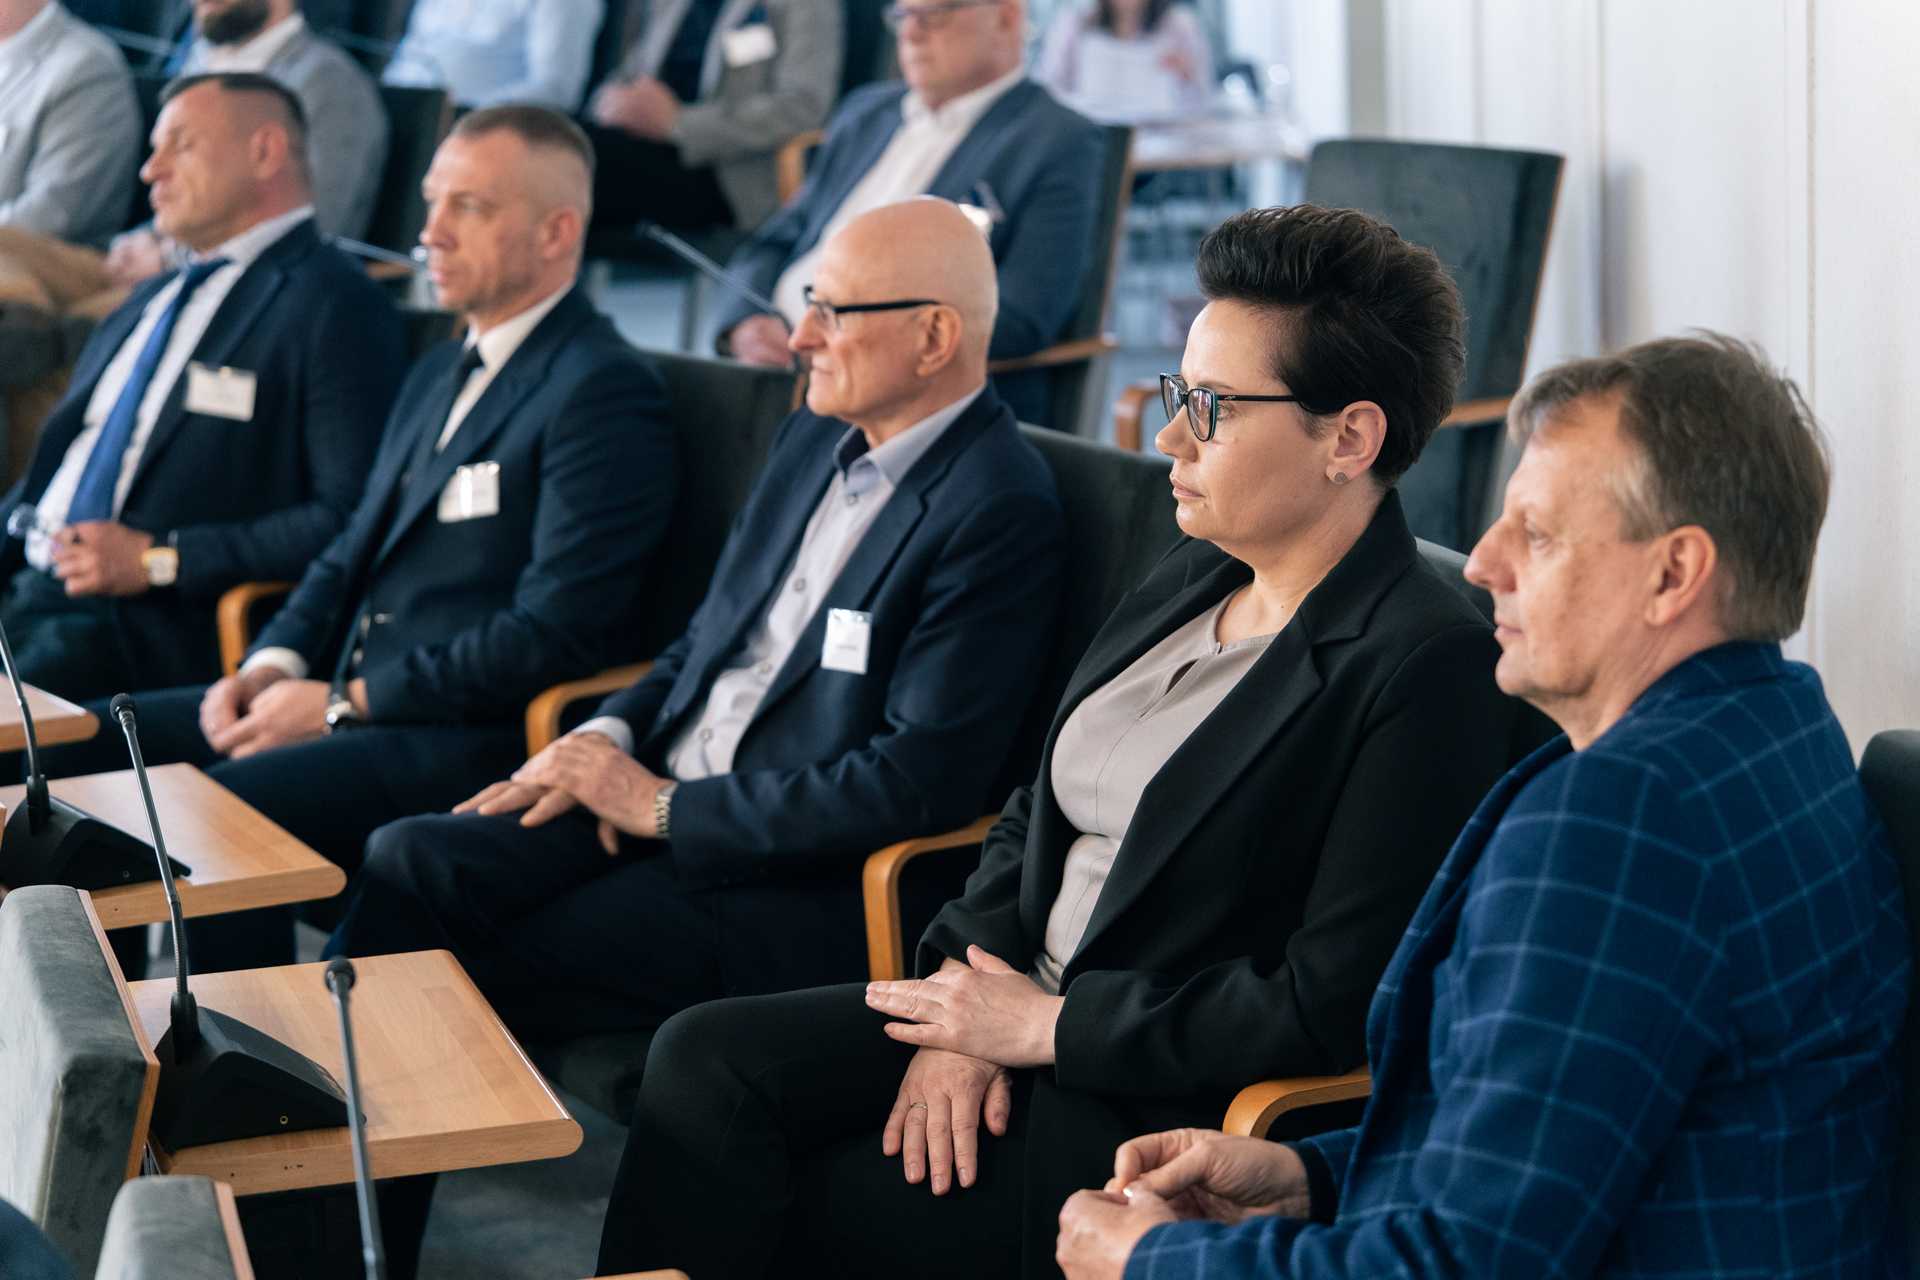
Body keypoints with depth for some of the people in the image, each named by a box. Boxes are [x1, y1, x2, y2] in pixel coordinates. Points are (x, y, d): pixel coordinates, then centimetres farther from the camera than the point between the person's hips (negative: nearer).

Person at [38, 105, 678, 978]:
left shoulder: (606, 393, -10)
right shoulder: (438, 375, 21)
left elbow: (556, 635, -18)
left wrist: (345, 702, -15)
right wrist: (275, 663, 3)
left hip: (467, 740, -10)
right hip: (341, 697, 10)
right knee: (69, 754, 2)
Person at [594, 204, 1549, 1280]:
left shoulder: (1435, 669, -18)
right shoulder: (1192, 581, 10)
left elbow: (1332, 1005, -21)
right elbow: (1040, 814, 16)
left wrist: (1045, 1026, -15)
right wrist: (967, 998, -3)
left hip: (1174, 1116, -8)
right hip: (1025, 1007, 8)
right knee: (707, 1060, -11)